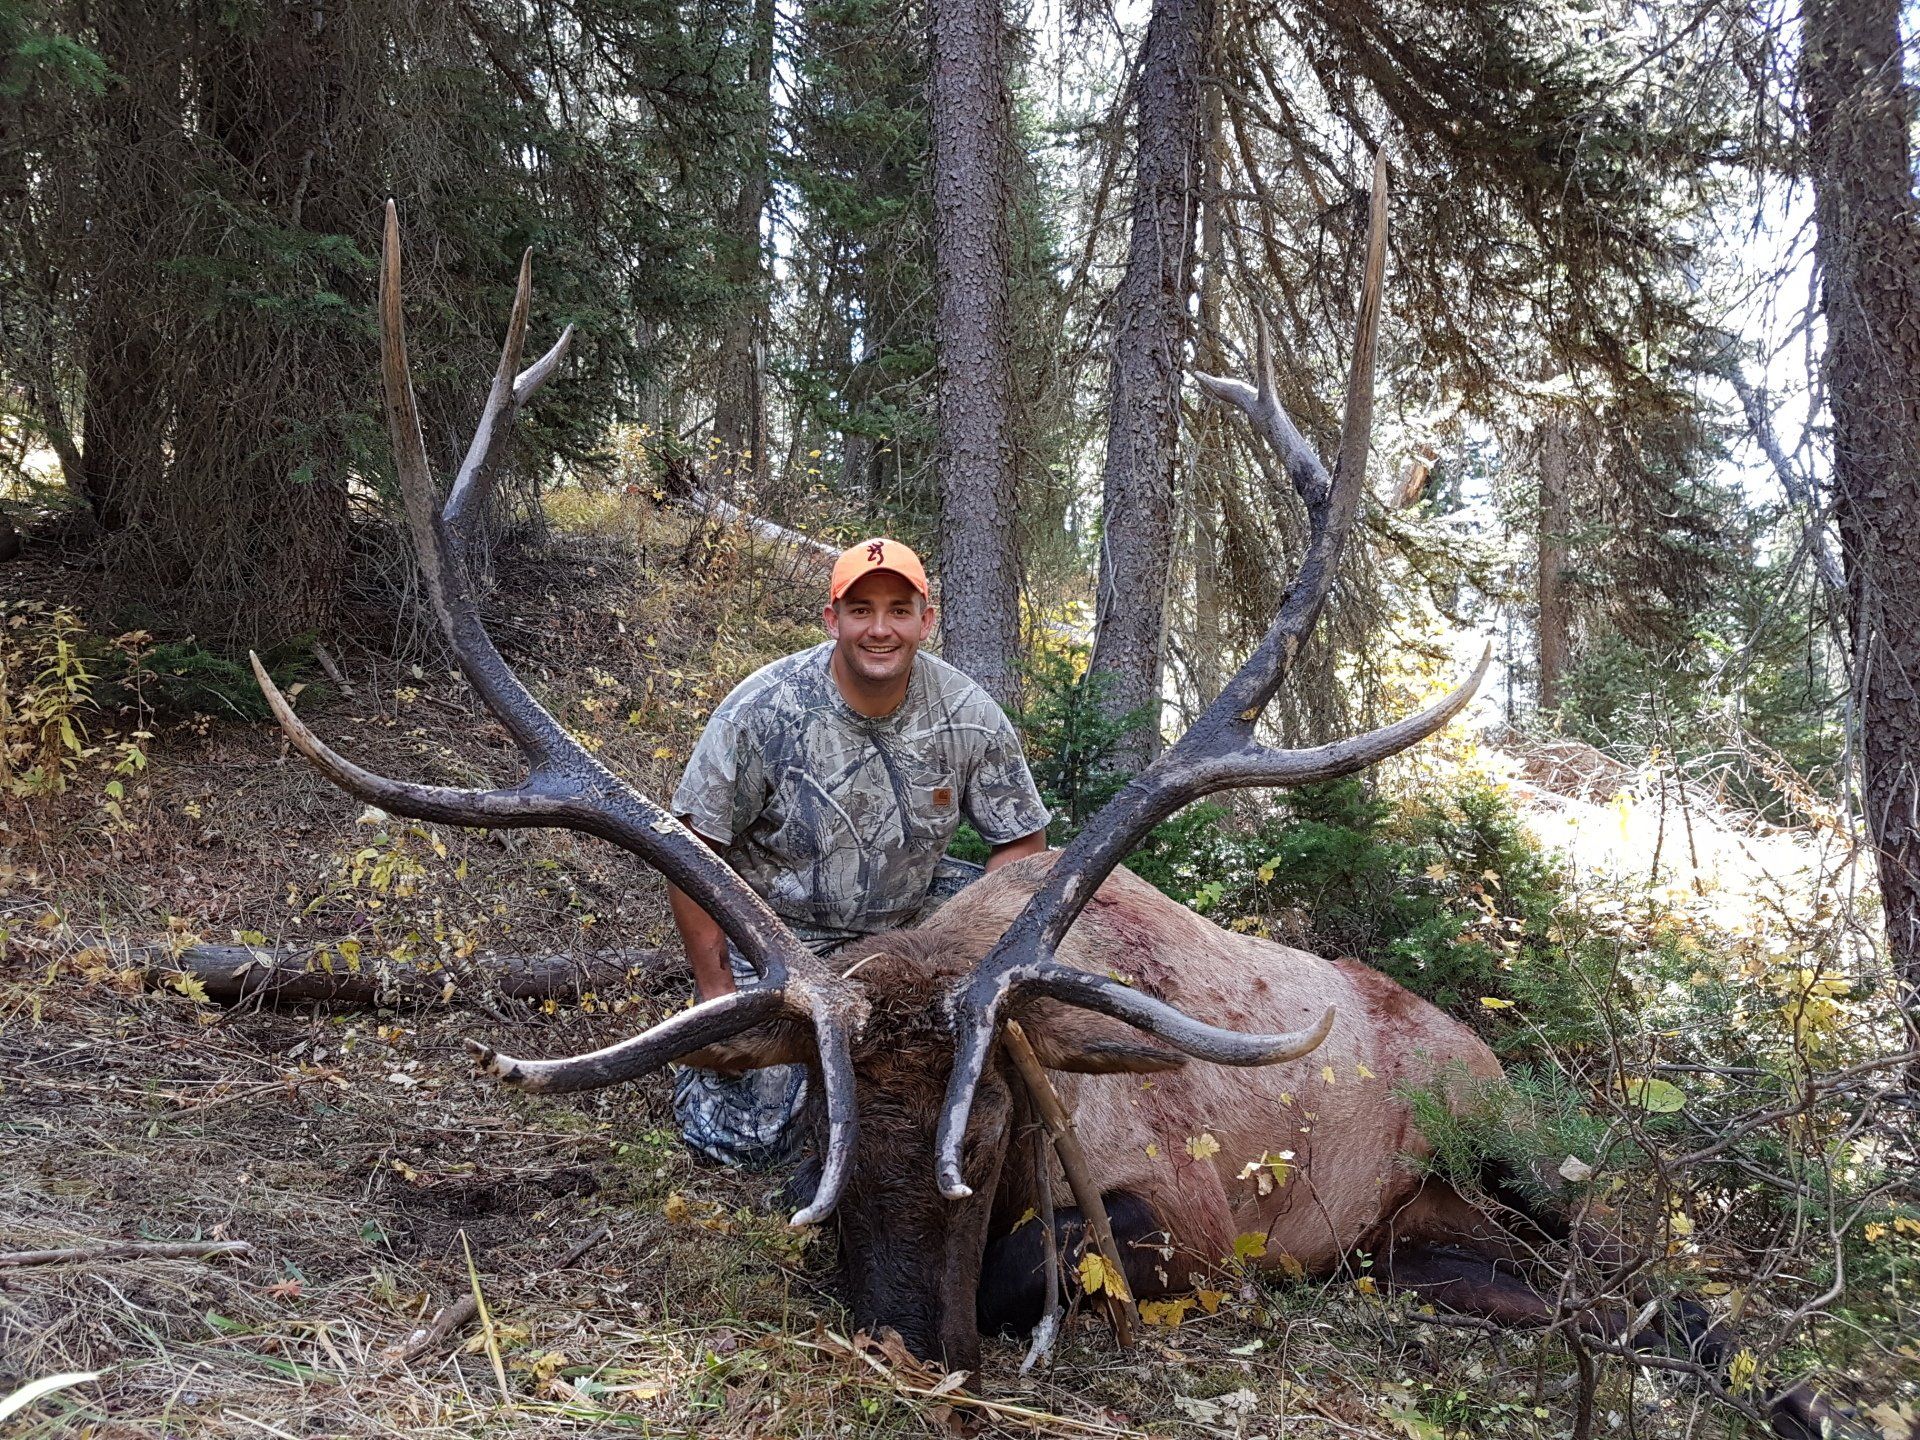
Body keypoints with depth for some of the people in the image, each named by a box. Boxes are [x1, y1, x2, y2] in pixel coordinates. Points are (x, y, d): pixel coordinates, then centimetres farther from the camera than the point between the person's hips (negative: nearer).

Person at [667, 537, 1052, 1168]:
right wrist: (716, 994, -16)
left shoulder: (969, 715, -12)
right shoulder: (763, 711, -21)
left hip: (908, 914, 4)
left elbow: (1023, 843, -5)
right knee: (750, 1142, -14)